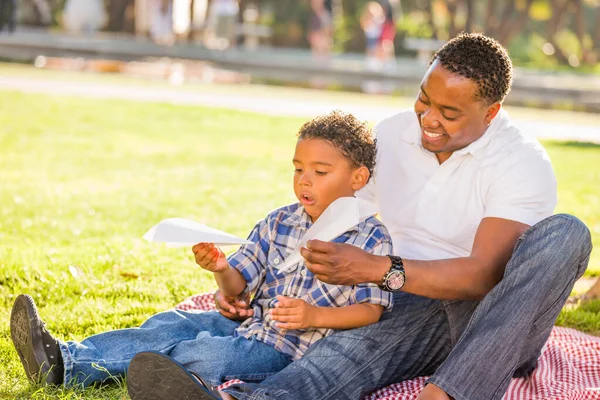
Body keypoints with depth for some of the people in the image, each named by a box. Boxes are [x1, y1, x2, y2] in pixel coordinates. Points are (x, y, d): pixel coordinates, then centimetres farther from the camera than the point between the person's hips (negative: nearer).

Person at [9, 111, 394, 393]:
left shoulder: (372, 238, -7)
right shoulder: (278, 223, 10)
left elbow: (372, 309, -12)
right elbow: (240, 284, 9)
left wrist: (316, 316, -26)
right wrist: (221, 269, -14)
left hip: (288, 349, -7)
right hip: (252, 323, 7)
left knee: (209, 352, -27)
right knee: (170, 323, -12)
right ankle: (63, 358, -19)